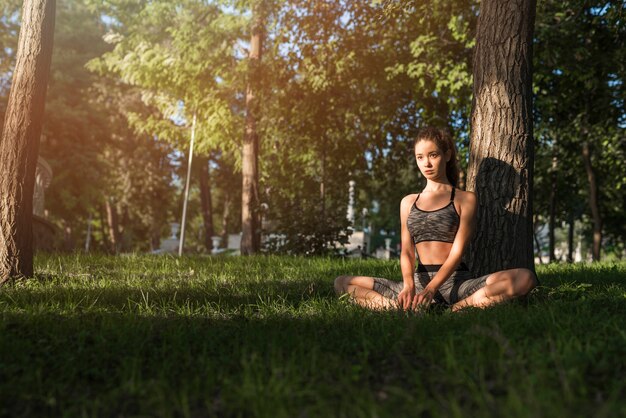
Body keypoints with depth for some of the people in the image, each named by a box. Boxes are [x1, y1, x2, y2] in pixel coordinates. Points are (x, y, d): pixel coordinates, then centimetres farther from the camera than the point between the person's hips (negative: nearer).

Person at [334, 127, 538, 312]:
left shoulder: (465, 199, 5)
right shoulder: (408, 202, 16)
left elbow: (457, 251, -6)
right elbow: (406, 251, 6)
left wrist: (431, 289, -22)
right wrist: (408, 286, -16)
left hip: (455, 281, -3)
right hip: (419, 280, 3)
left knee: (525, 278, -29)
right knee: (342, 282, -8)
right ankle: (404, 308, -29)